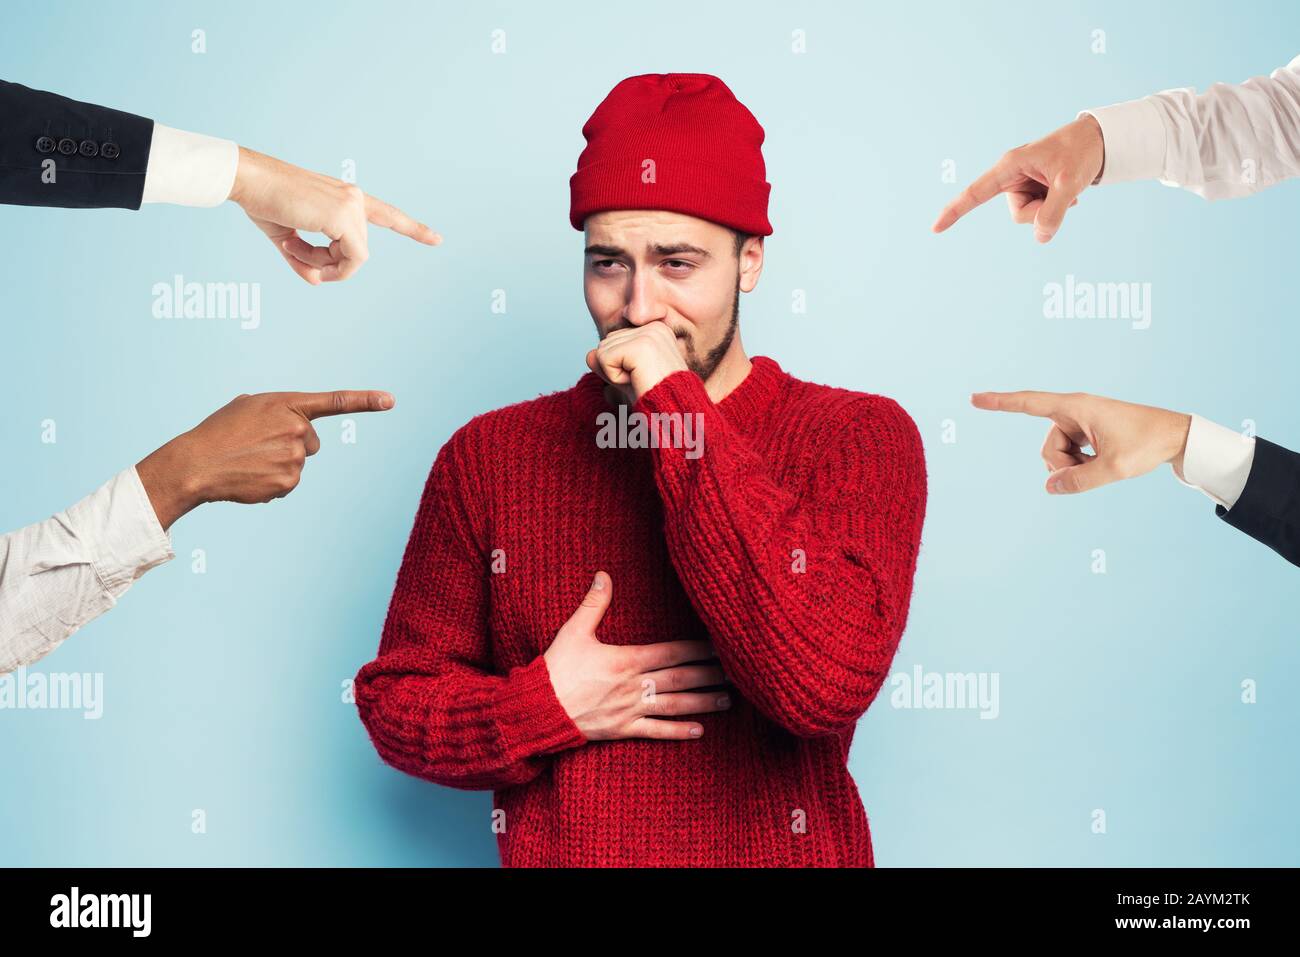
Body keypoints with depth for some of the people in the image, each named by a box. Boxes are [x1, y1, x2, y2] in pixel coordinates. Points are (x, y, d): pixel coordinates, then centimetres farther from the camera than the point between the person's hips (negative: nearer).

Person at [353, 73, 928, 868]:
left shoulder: (860, 439, -4)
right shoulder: (491, 454, 2)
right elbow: (394, 699, 8)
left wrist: (679, 412, -16)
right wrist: (548, 706, -10)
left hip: (784, 848, -1)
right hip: (549, 850, 1)